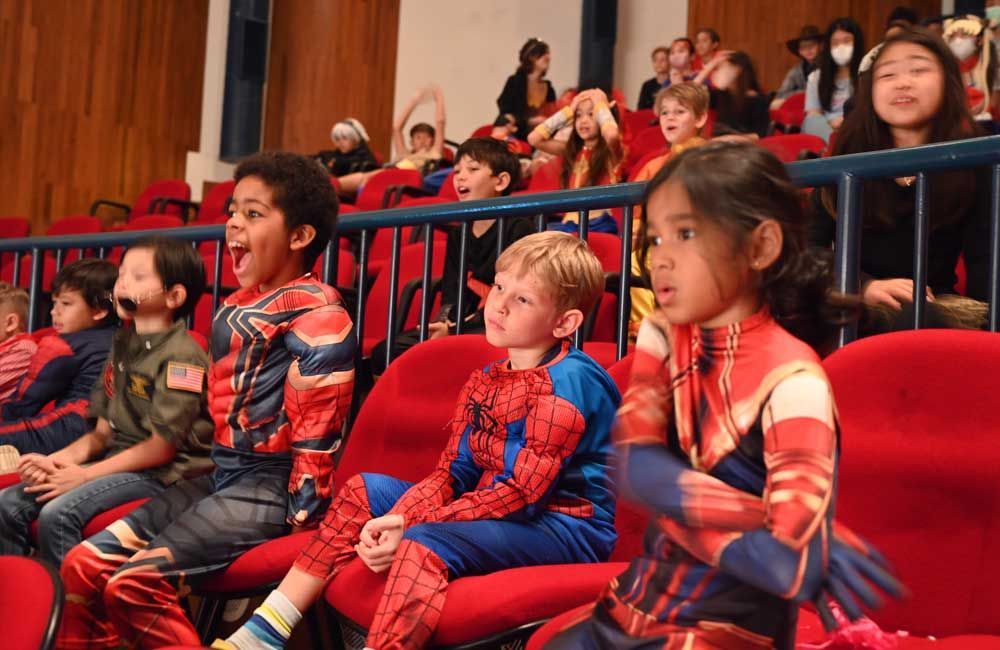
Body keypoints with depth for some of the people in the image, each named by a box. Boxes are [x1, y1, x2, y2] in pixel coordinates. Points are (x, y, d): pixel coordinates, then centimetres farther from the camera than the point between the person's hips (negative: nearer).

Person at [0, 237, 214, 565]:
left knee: (58, 513, -26)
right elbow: (102, 432, 14)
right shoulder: (122, 345, 14)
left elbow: (163, 446, -17)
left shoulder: (182, 356, -14)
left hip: (162, 474, -8)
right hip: (117, 462, 8)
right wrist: (55, 461, -4)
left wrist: (84, 475, -13)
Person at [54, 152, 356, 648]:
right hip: (221, 475, 9)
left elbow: (317, 420, -17)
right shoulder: (233, 308, 16)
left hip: (271, 485, -9)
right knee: (83, 565, 3)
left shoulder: (314, 311, -12)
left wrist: (300, 509, -18)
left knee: (135, 582, -21)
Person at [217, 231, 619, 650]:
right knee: (364, 491, 9)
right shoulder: (484, 383, 10)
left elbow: (523, 492, -21)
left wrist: (409, 526, -22)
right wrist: (396, 518, -14)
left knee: (423, 543, -33)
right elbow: (452, 474, 7)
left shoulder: (568, 382, -16)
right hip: (494, 513, 9)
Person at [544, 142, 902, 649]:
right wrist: (752, 527, -24)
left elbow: (794, 567, -28)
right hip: (638, 603, 6)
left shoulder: (791, 382, -20)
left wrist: (675, 499, -18)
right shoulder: (663, 336, 0)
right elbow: (632, 465, -15)